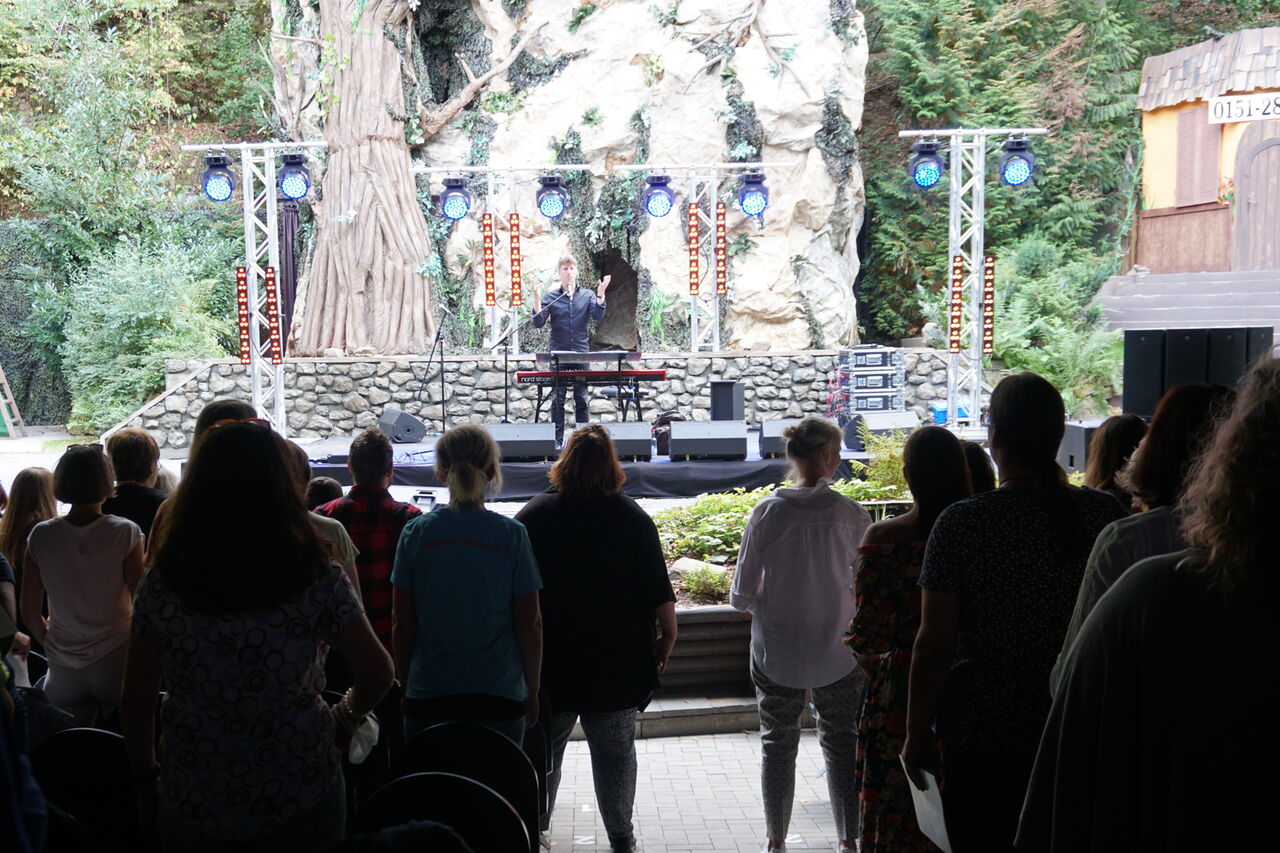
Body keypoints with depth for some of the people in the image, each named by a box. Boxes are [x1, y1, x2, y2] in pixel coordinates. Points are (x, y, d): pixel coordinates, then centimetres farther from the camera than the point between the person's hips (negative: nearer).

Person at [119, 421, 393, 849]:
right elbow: (377, 673, -8)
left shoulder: (162, 584, -8)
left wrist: (145, 781, 13)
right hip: (301, 802, -1)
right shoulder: (318, 579, -13)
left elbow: (135, 702, -2)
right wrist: (347, 715, 12)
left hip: (190, 806, 1)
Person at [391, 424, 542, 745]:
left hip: (427, 697, 1)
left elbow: (401, 623, 2)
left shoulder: (416, 532, -3)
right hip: (499, 697, -1)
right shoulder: (512, 534, -6)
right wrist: (532, 692, 9)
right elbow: (530, 625, -3)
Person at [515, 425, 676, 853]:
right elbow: (659, 590, -6)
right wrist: (668, 634, 6)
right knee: (615, 749, 11)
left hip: (549, 657, 0)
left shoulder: (534, 515, -5)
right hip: (618, 658, 0)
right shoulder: (633, 517, -6)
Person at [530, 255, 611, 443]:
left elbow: (598, 317, -5)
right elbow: (538, 323, -1)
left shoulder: (587, 295, 9)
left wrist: (600, 295, -17)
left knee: (582, 399, 4)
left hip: (581, 353, 1)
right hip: (558, 354, -1)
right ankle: (557, 440, 4)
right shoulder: (551, 297, 6)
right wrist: (536, 299, -13)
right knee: (557, 399, -1)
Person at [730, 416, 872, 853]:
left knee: (778, 744, 16)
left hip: (776, 653, 0)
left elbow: (741, 596, -8)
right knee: (842, 743, 17)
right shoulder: (851, 515, -12)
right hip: (838, 653, 0)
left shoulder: (767, 512, -11)